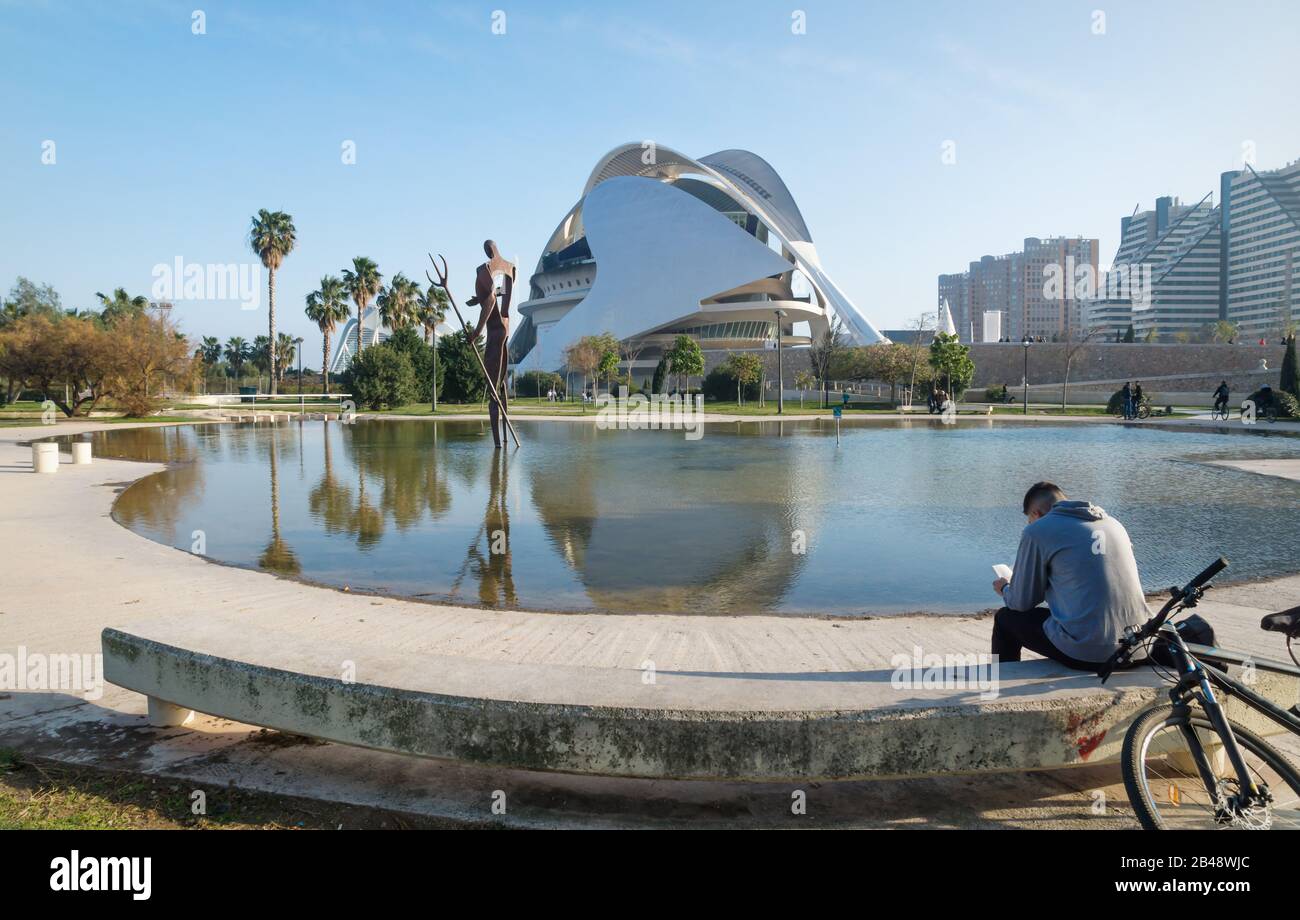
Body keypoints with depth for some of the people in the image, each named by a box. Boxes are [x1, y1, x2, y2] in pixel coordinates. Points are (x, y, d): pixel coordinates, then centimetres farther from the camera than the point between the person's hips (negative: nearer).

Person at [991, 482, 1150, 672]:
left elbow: (1023, 602, 2)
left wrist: (1005, 590, 26)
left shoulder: (1037, 530, -5)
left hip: (1087, 653, -7)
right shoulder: (1112, 522, 14)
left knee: (1006, 618, 17)